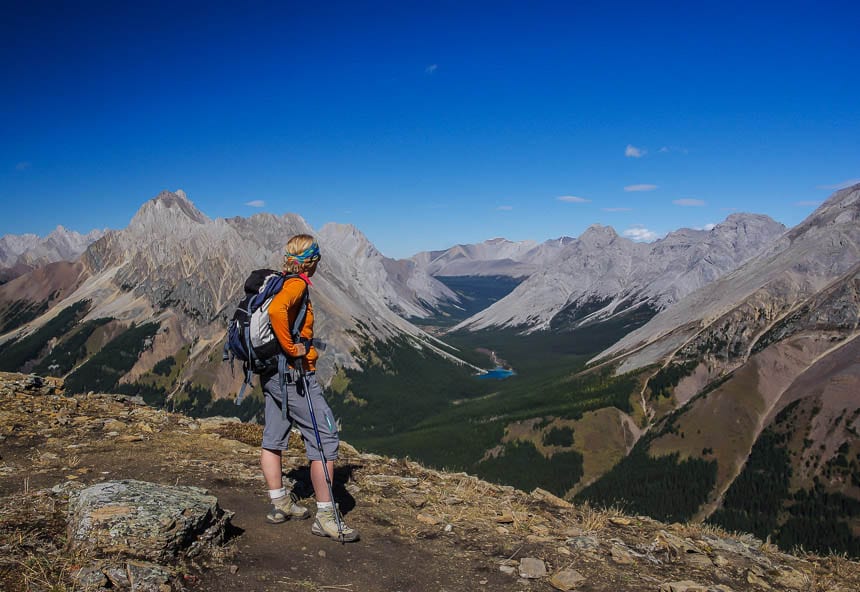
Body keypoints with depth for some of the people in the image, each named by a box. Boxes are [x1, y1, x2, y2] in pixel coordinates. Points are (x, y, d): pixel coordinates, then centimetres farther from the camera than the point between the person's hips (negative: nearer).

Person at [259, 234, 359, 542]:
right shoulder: (297, 283, -15)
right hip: (295, 374, -10)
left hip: (271, 373, 10)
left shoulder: (278, 281, 12)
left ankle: (280, 504, 29)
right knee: (325, 440, -4)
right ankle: (325, 517, -2)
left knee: (273, 439, 16)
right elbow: (276, 310, -35)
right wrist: (291, 348, -26)